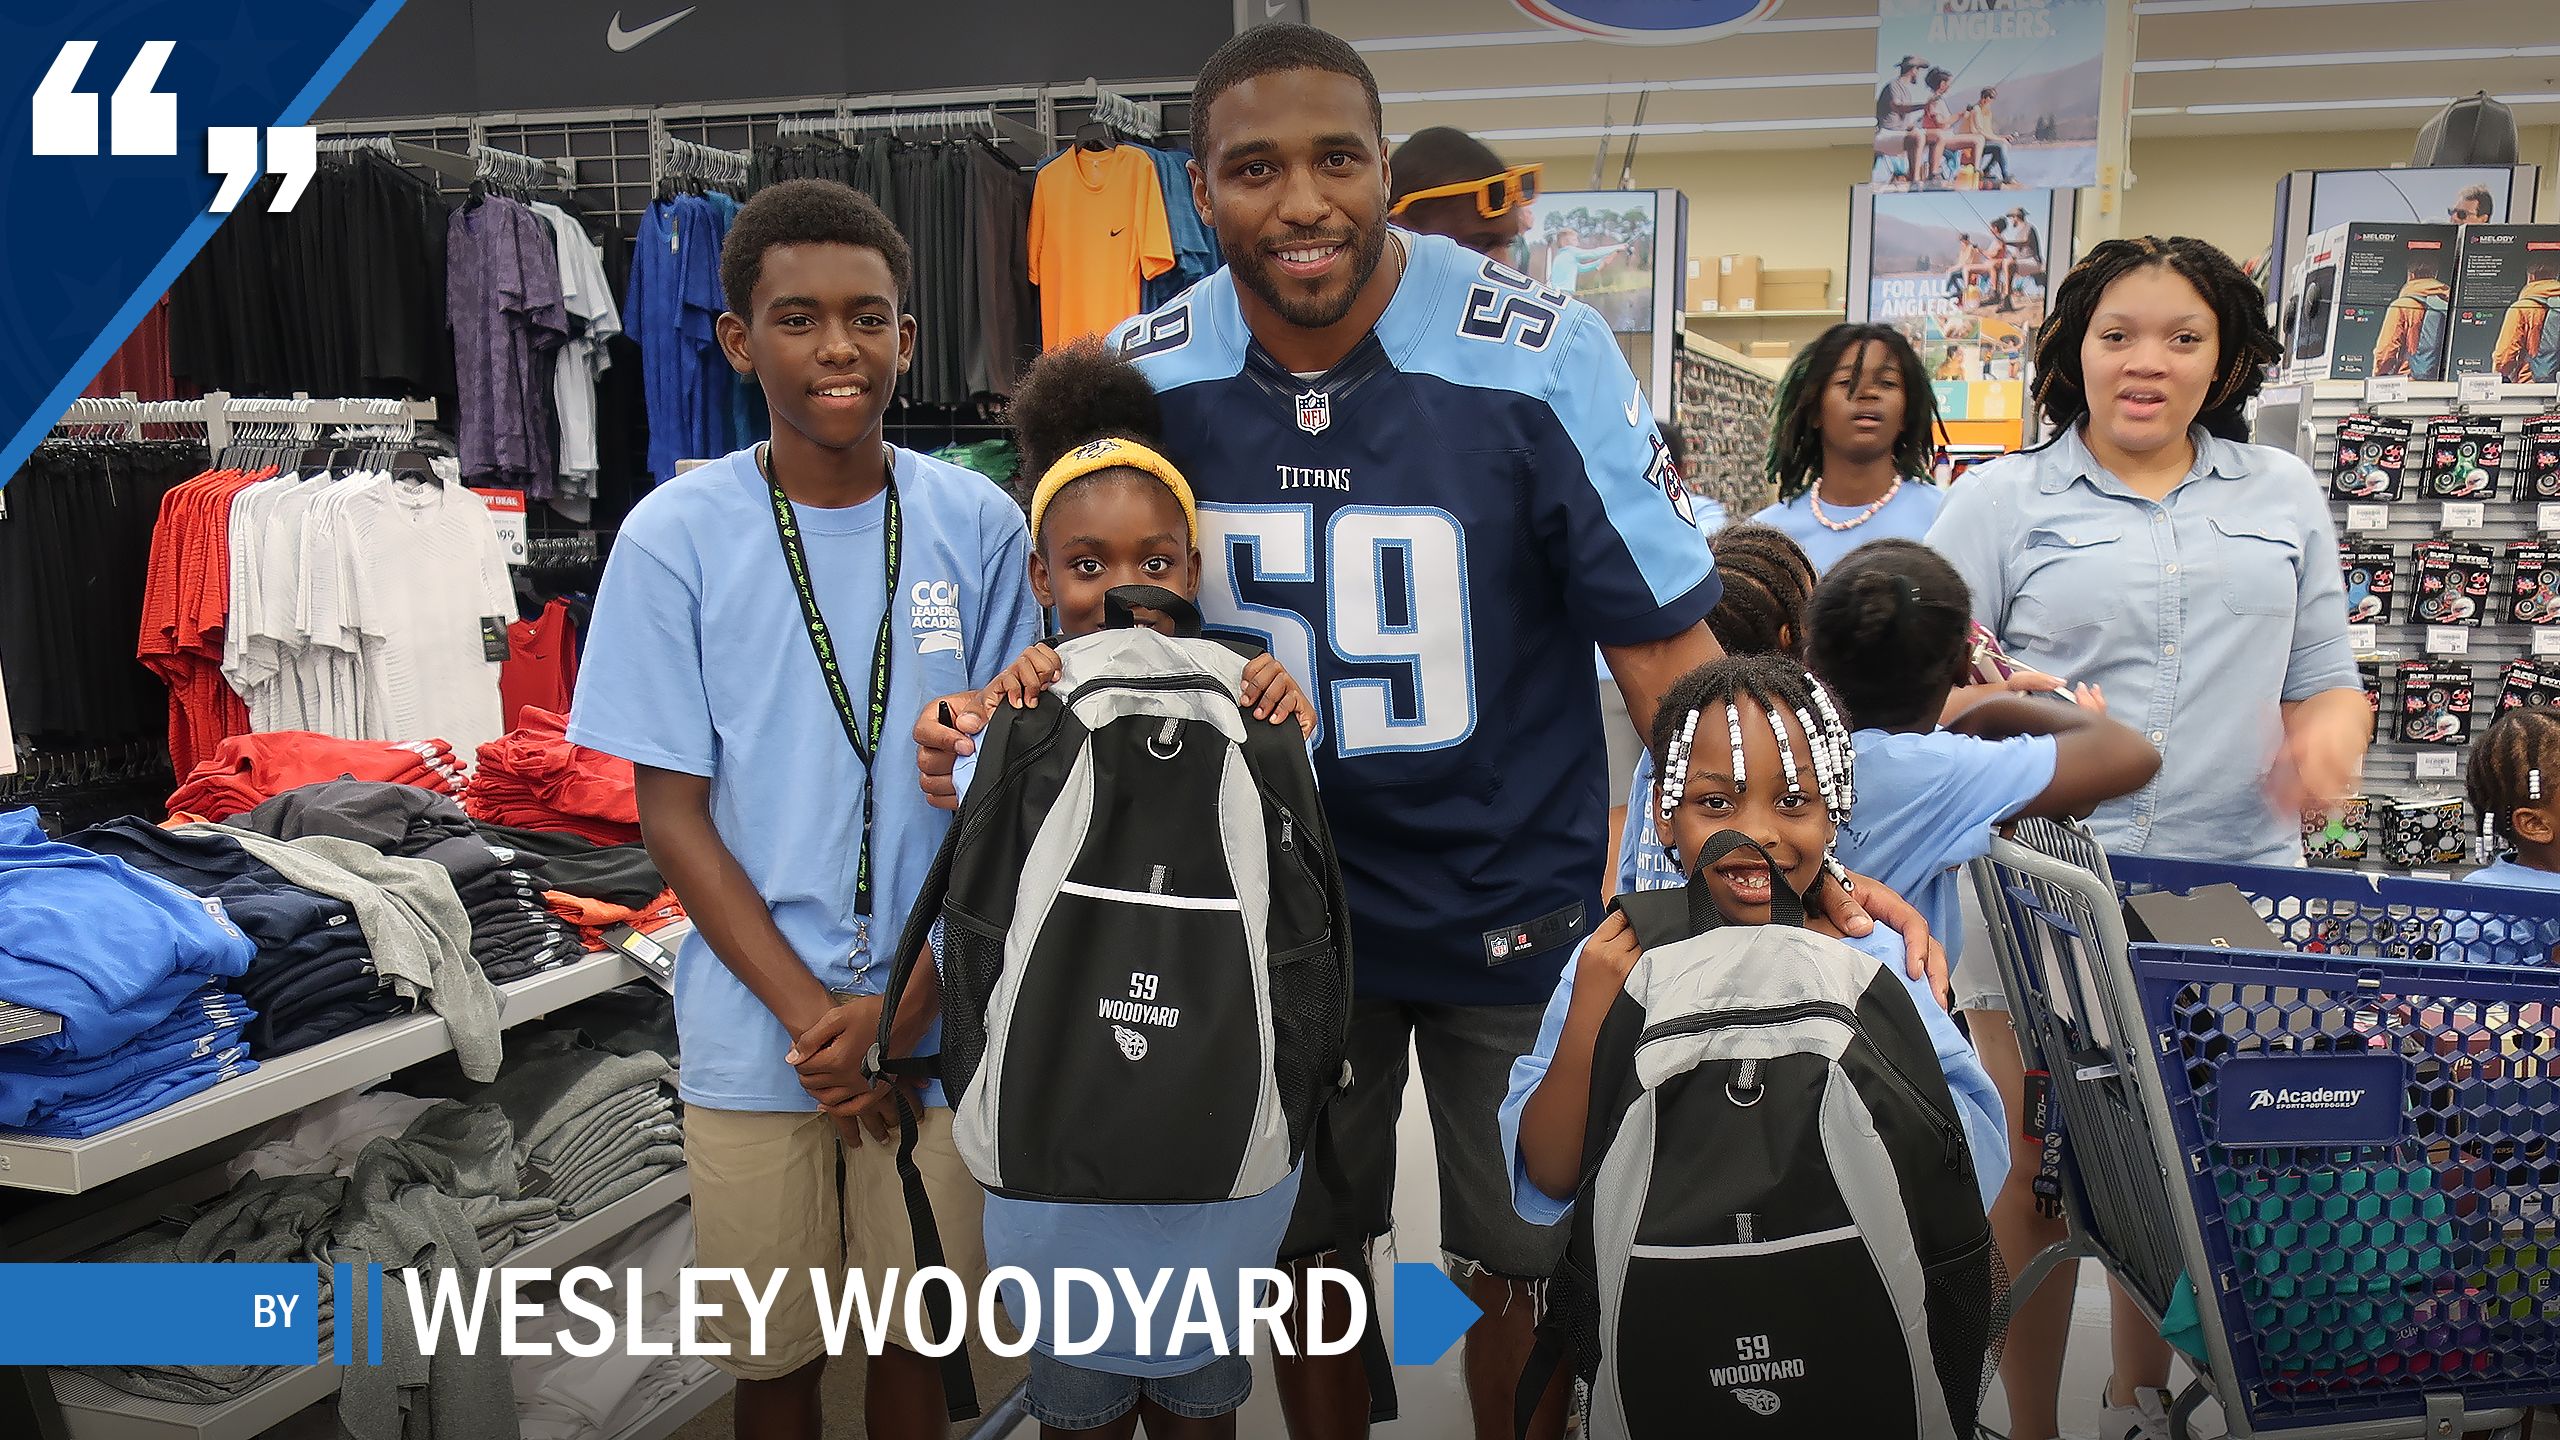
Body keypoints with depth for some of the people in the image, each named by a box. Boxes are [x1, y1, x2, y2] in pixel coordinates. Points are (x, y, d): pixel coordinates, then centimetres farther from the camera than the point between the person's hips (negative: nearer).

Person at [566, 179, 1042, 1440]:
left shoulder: (976, 524, -4)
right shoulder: (676, 536, -7)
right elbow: (674, 814, -5)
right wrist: (814, 1015, -11)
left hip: (938, 1019, 1)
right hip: (757, 1034, 0)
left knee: (916, 1333, 15)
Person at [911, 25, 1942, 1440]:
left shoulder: (1536, 354, -19)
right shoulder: (1144, 381, -9)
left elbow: (1665, 641, -15)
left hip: (1513, 904, -2)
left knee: (1518, 1262, 14)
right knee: (1303, 1246, 19)